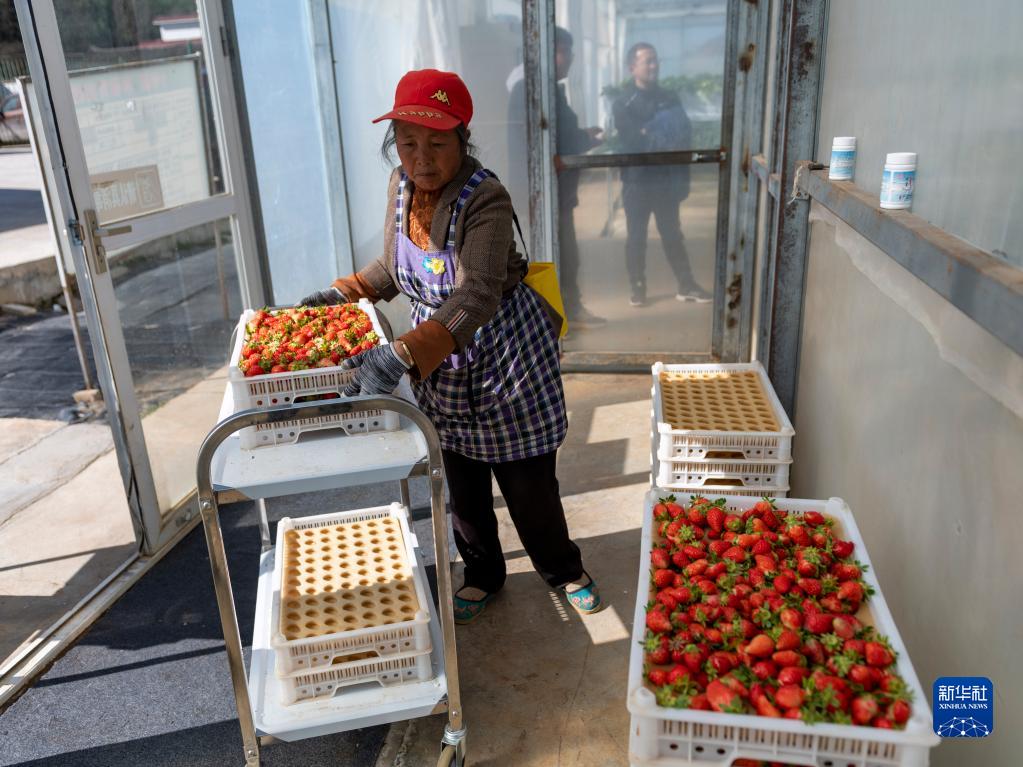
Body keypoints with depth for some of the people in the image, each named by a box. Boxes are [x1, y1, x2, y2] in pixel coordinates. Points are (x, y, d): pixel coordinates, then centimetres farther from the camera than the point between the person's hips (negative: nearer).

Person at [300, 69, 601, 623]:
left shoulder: (485, 199, -27)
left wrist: (401, 357, -52)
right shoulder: (401, 186, -4)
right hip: (438, 355, 6)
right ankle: (483, 576, 39)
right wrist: (342, 293, -1)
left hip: (504, 354, -5)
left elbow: (478, 296, -41)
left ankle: (563, 570, 36)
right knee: (461, 482, 15)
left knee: (528, 482, 8)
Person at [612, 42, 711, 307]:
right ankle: (637, 288, 16)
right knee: (636, 237, 5)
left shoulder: (670, 99, 8)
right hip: (637, 182, -3)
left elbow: (684, 135, 3)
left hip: (666, 180, 3)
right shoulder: (623, 104, -3)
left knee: (673, 234, 8)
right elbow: (633, 141, -15)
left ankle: (686, 286, 14)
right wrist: (664, 139, -13)